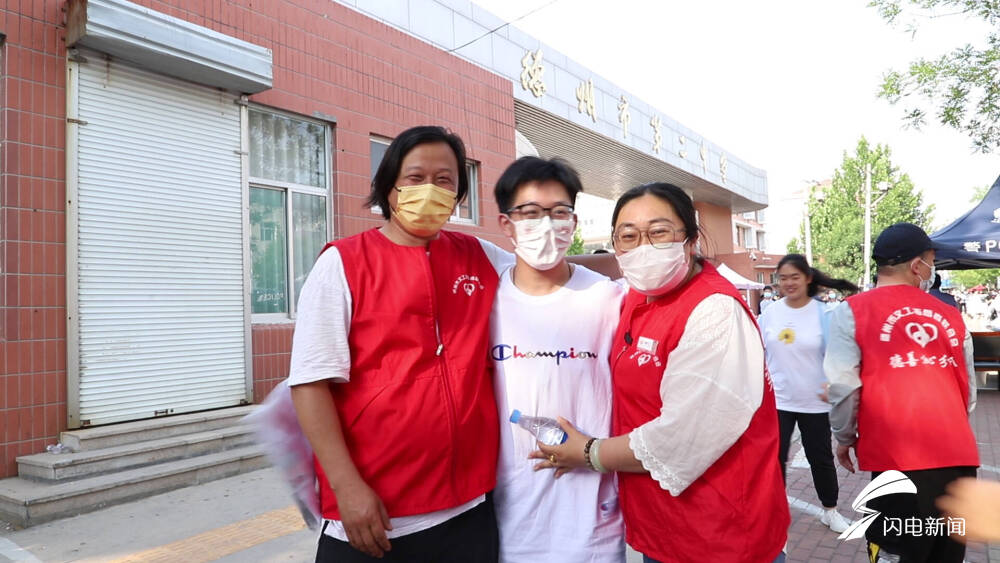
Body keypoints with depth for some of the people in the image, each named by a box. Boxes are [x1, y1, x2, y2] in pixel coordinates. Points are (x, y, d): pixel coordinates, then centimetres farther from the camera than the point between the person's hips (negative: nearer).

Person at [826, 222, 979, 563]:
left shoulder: (853, 311, -5)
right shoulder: (949, 315, 9)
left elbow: (843, 386, -9)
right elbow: (969, 389, 17)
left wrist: (845, 439, 6)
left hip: (897, 456, -5)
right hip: (958, 454, 5)